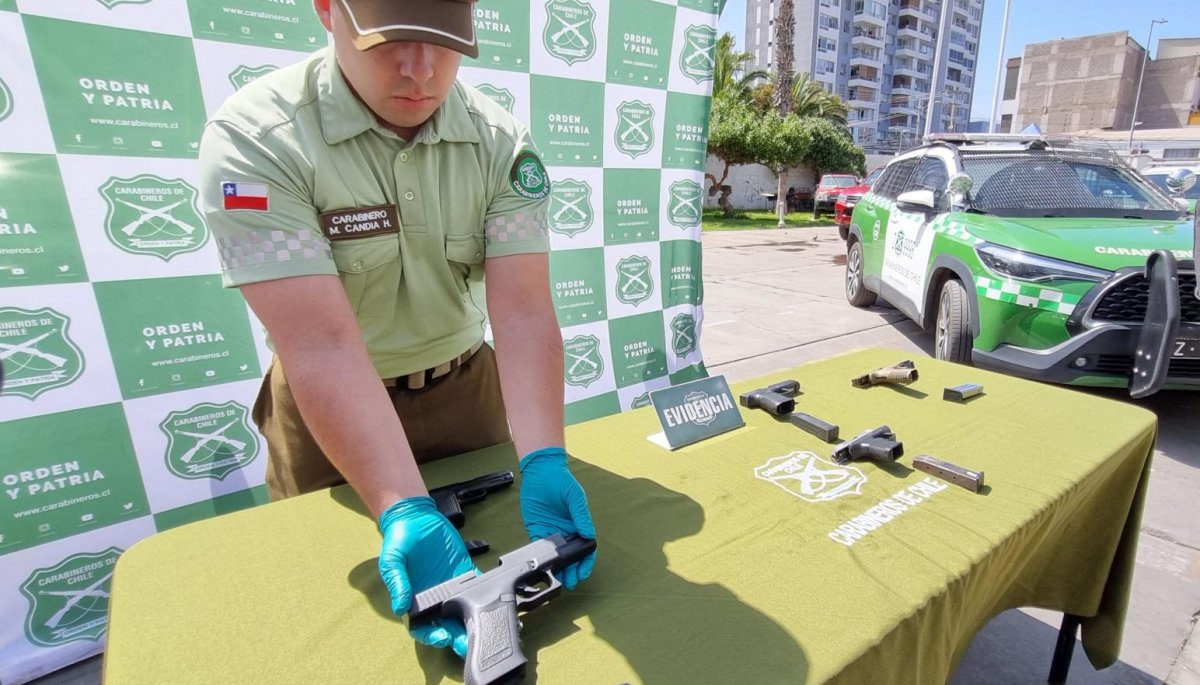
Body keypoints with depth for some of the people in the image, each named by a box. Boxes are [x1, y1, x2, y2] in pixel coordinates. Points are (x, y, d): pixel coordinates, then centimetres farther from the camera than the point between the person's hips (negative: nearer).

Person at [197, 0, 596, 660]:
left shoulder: (501, 142, -12)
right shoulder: (252, 138, -21)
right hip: (327, 412, -2)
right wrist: (406, 512, -39)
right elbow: (324, 346, -30)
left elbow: (522, 313, -21)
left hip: (468, 388, 3)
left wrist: (543, 462, -34)